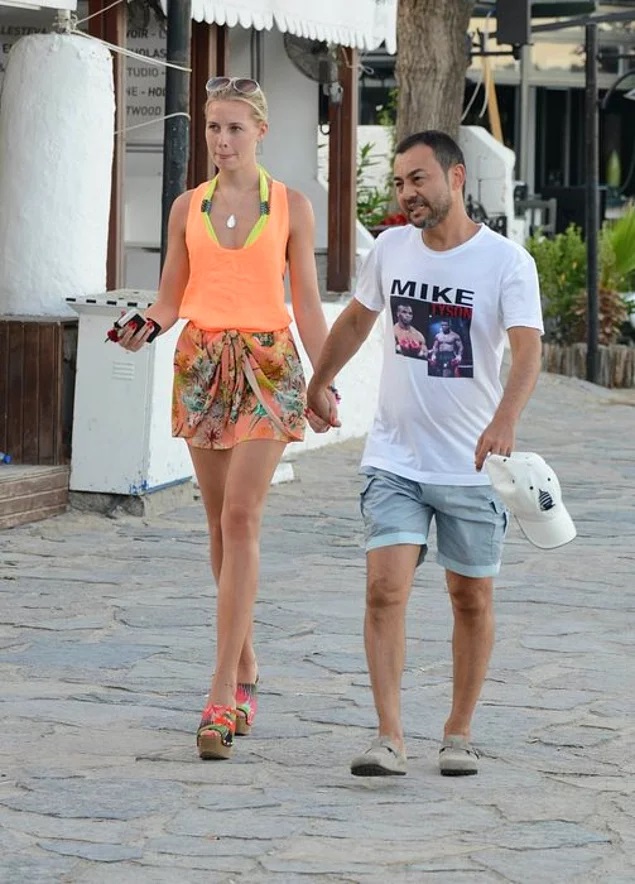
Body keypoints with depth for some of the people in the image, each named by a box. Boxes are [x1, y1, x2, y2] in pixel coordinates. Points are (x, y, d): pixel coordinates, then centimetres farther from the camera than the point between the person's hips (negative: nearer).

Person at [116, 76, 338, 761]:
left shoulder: (291, 207, 2)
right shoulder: (187, 207, 8)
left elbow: (306, 304, 4)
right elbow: (171, 299, 10)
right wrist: (145, 326, -11)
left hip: (267, 366, -3)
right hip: (201, 363, 3)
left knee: (241, 518, -13)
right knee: (220, 524, 8)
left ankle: (222, 694, -16)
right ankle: (245, 668, 23)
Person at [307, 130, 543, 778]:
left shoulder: (507, 262, -12)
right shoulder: (390, 249, 2)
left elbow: (527, 349, -25)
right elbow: (355, 319, 20)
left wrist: (505, 420, -42)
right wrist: (319, 384, 30)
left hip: (471, 463, -2)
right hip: (394, 458, 2)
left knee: (472, 600, 8)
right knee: (385, 589, -12)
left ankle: (458, 733, 23)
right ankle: (389, 737, -13)